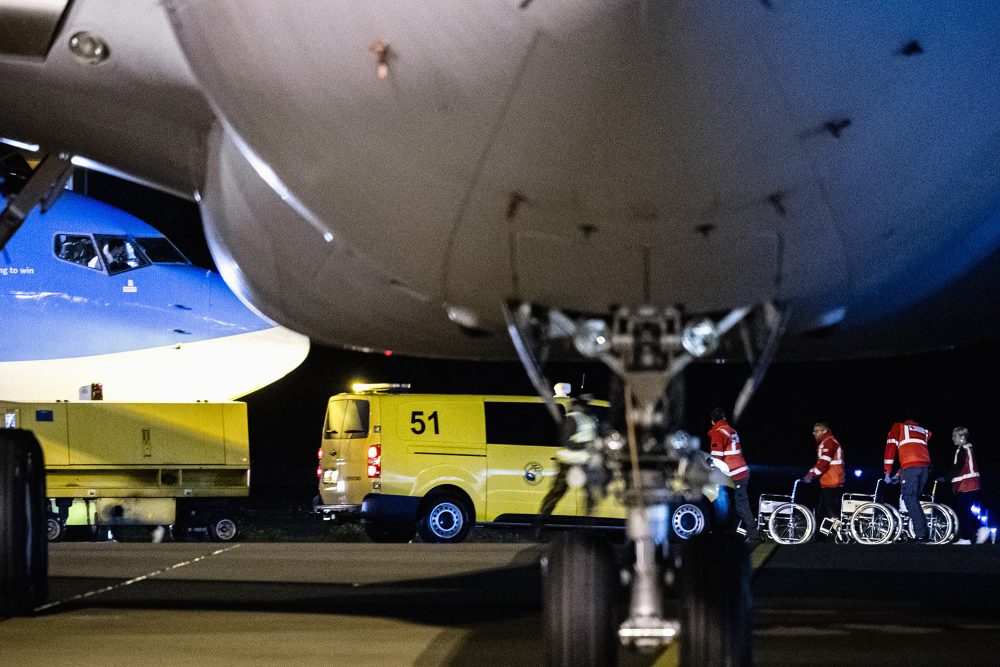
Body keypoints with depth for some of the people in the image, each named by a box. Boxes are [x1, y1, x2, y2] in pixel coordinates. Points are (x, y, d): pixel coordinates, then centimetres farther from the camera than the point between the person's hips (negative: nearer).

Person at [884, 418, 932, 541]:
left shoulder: (898, 426, 18)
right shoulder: (923, 431, 31)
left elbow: (890, 448, 10)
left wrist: (887, 473, 11)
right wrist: (899, 473, 38)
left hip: (911, 466, -5)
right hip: (925, 465, 5)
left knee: (909, 497, -4)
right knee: (914, 498, 15)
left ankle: (920, 534, -15)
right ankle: (924, 532, 8)